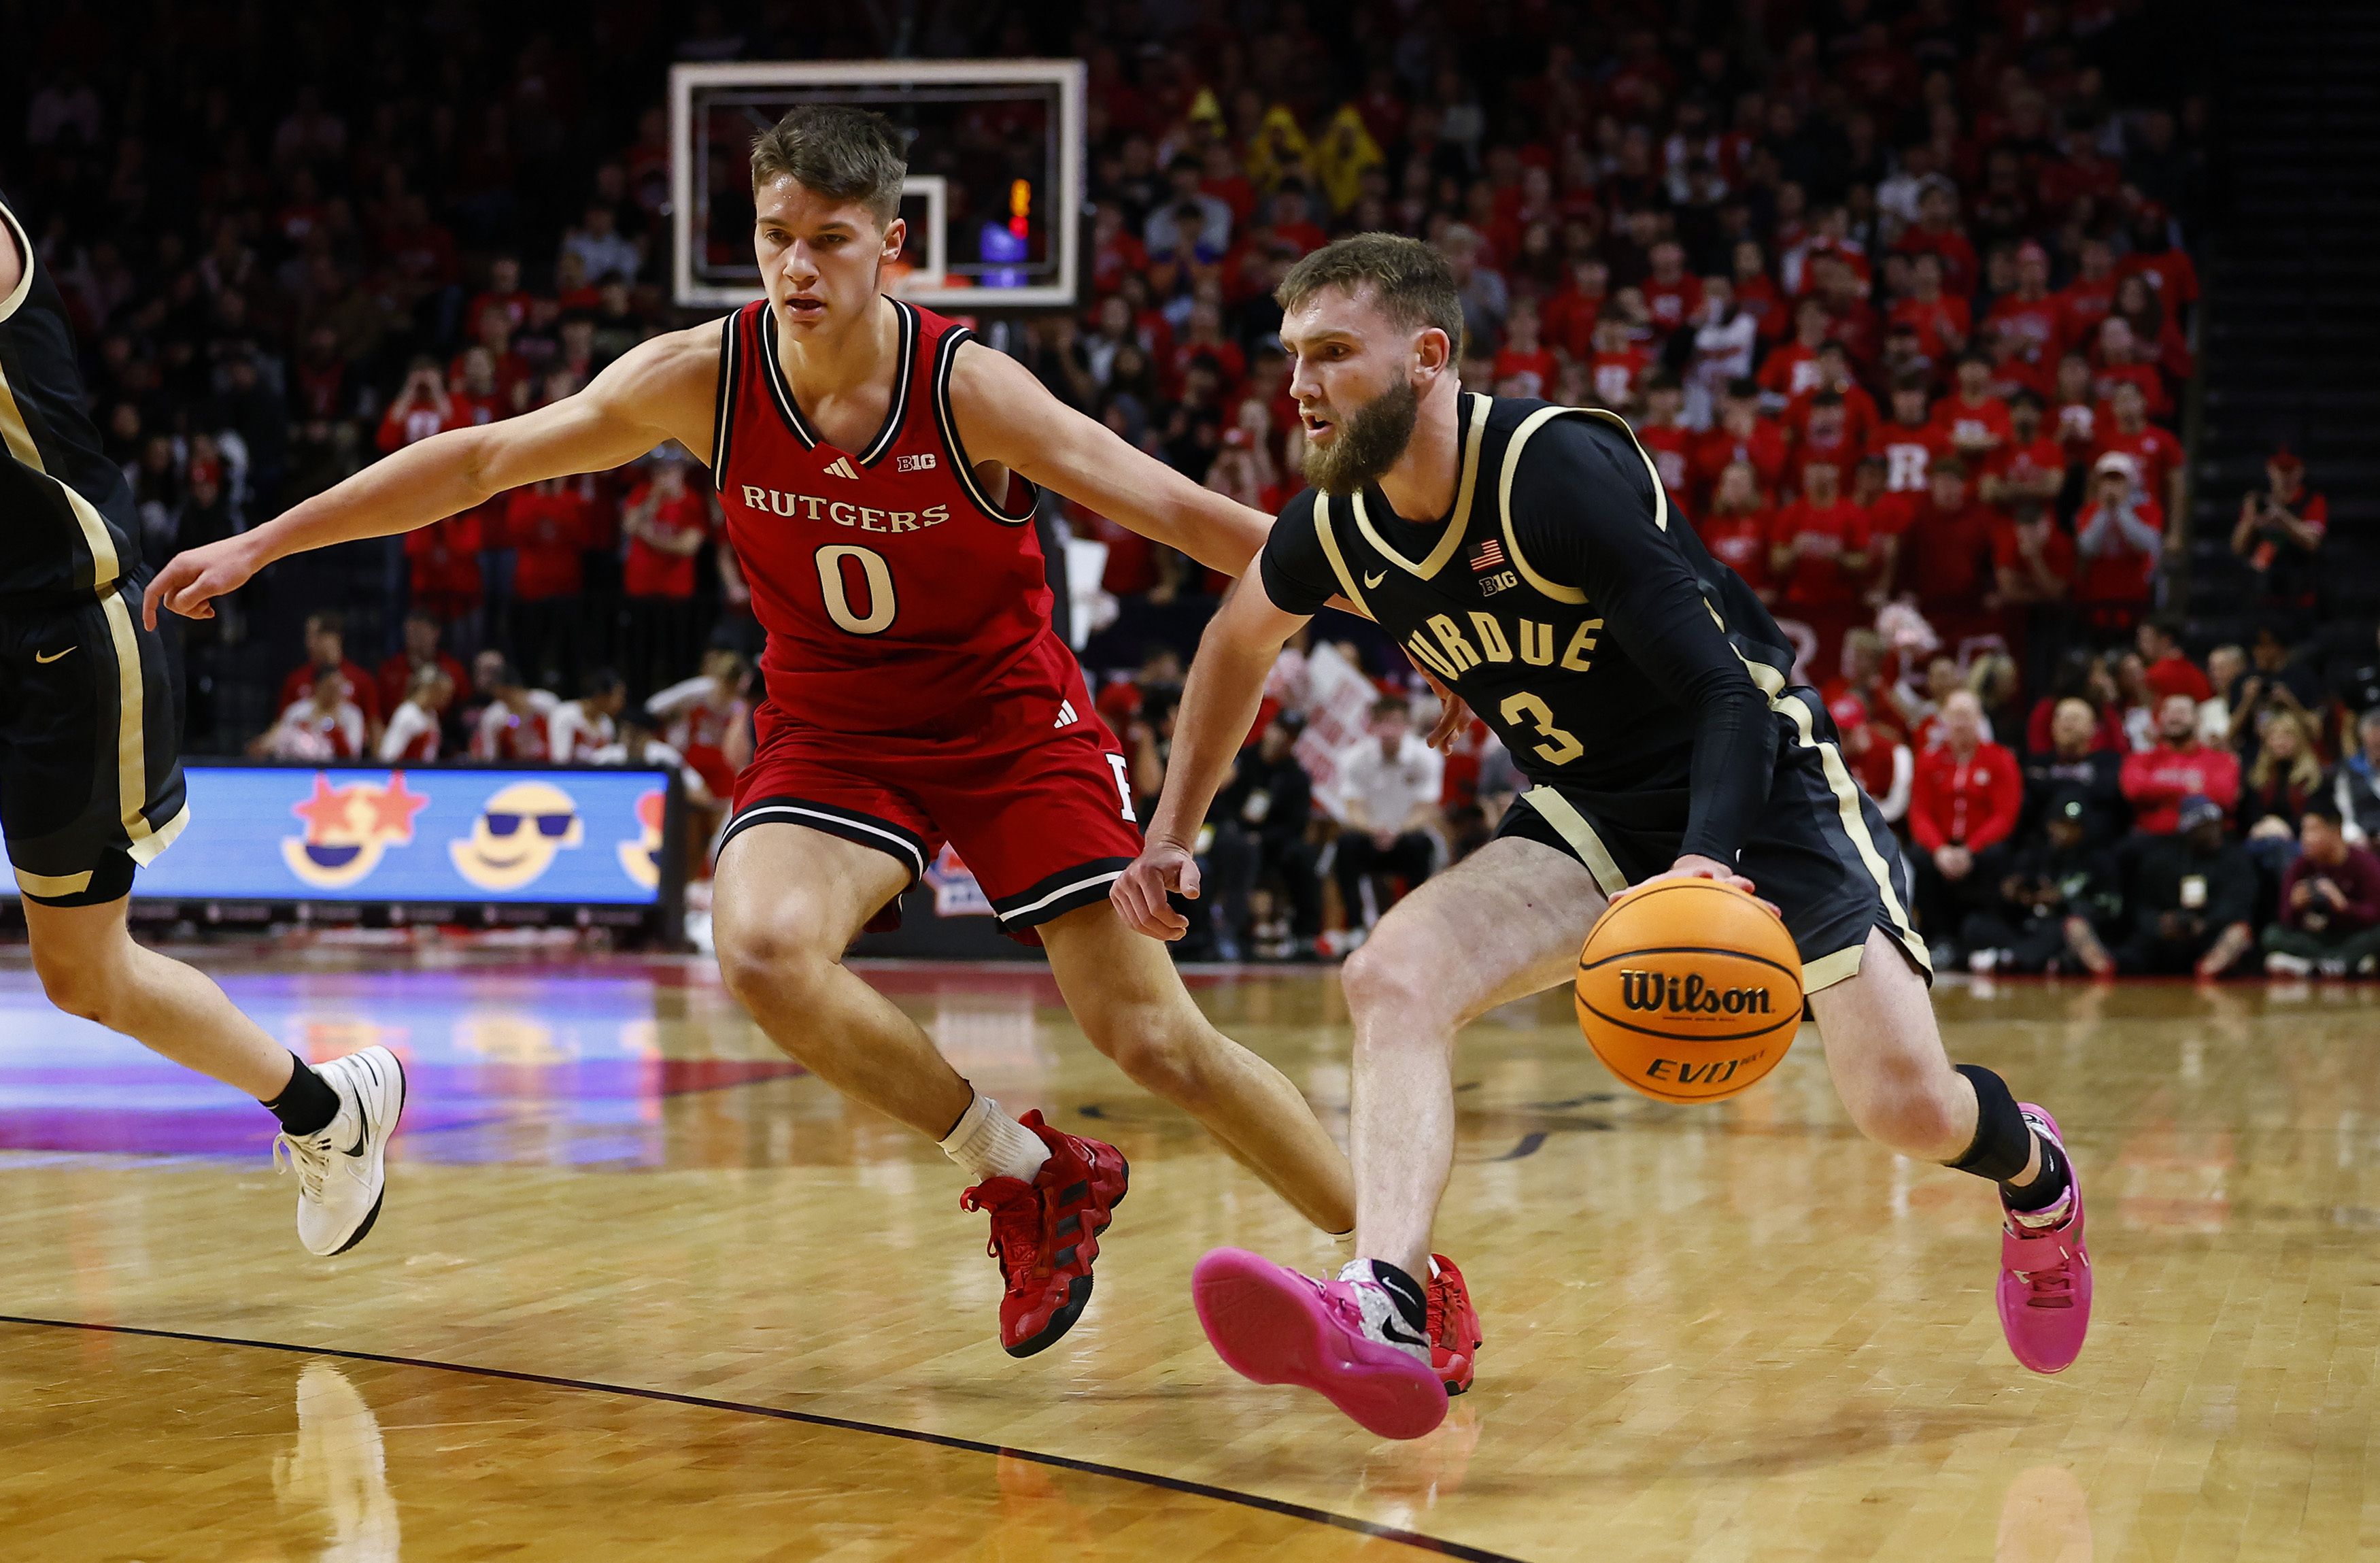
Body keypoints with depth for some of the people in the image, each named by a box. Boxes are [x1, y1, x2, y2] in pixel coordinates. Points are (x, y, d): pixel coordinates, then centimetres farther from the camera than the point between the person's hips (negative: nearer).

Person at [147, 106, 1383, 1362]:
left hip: (1011, 722, -2)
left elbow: (1177, 512, -22)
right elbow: (480, 461, -5)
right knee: (763, 951, -28)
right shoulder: (704, 378, -15)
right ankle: (1026, 1177, -7)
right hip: (830, 728, 2)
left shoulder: (965, 389, -22)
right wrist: (262, 543, -3)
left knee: (1155, 1040, -9)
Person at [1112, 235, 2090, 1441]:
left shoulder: (1561, 471, -27)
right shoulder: (1334, 534, -6)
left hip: (1761, 788, -5)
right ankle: (1386, 1312, -36)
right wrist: (1171, 833, 19)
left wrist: (1708, 864, -46)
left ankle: (2034, 1175, 23)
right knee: (1391, 978, -21)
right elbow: (1238, 642, 19)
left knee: (1907, 1108, -15)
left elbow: (1728, 690, -30)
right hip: (1592, 814, 6)